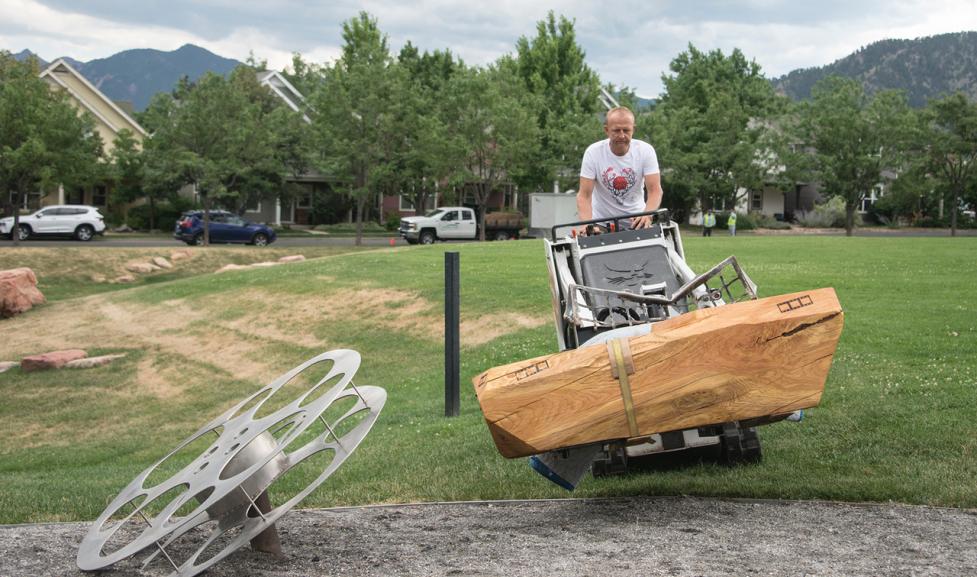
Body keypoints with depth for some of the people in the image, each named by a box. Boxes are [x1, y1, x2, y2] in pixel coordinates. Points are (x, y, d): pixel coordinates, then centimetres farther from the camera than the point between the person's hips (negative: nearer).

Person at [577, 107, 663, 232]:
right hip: (602, 222, -1)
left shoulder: (645, 150, -9)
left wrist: (647, 215, -35)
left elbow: (655, 190, -14)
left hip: (635, 221, 1)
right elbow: (584, 195, -15)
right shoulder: (593, 152, -12)